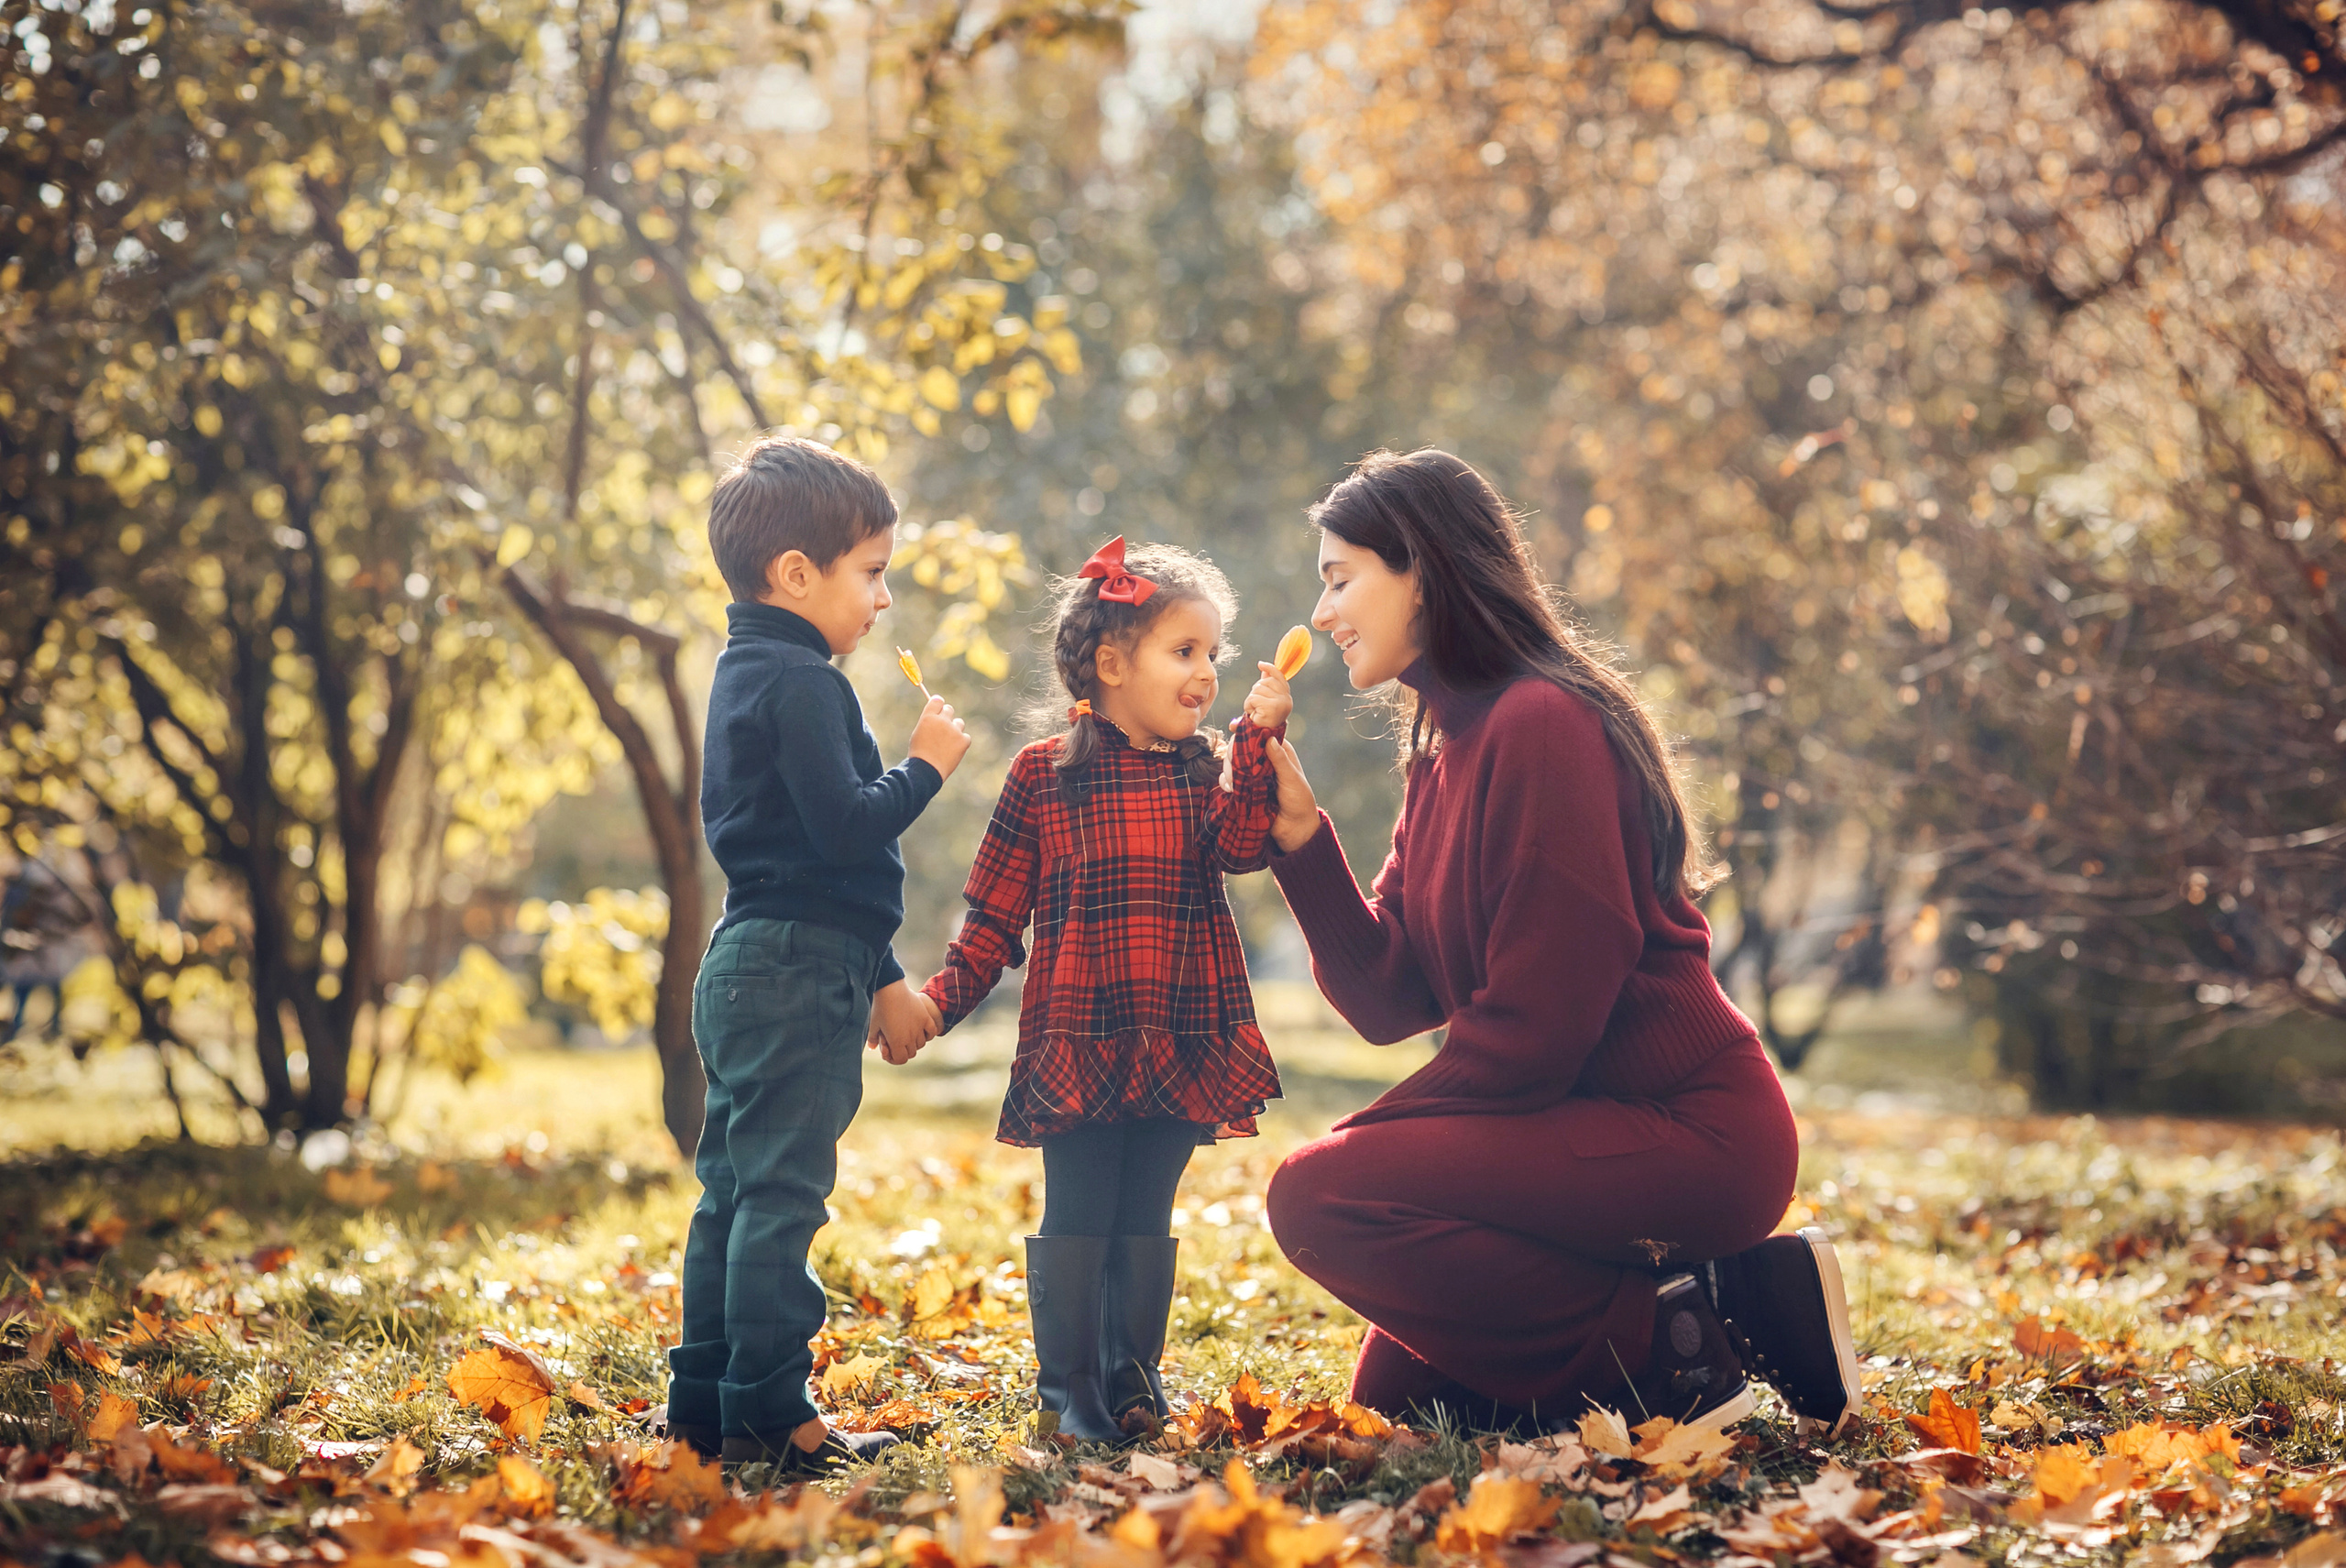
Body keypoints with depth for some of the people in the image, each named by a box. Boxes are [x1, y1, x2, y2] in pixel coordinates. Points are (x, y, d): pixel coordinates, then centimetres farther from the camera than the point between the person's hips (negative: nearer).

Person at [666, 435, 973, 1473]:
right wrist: (926, 767, -6)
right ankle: (769, 1416, -4)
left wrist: (878, 975, 26)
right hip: (800, 970, -10)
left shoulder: (744, 676, 19)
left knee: (734, 1189, 13)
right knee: (781, 1194, -7)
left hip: (747, 963, 10)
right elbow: (845, 825, -23)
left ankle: (704, 1404, 18)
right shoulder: (801, 684, -14)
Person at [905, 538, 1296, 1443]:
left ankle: (1133, 1375, 21)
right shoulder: (1044, 776, 0)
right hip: (1078, 1039, -2)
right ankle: (1068, 1380, 12)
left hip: (1181, 1044, 3)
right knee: (1077, 1216, 1)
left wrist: (1258, 739, -21)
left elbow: (1240, 846, -13)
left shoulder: (1203, 771, 9)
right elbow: (995, 916, 4)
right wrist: (941, 997, -6)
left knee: (1146, 1218, 10)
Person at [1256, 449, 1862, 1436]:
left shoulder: (1540, 725, -17)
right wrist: (1298, 834, -3)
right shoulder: (1446, 748, 13)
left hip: (1692, 1133, -10)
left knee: (1317, 1196, -20)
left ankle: (1670, 1350, -11)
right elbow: (1386, 1000, 6)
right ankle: (1716, 1303, 12)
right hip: (1604, 1123, 10)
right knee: (1392, 1395, 9)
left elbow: (1534, 1025, -21)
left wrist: (1369, 1133, -11)